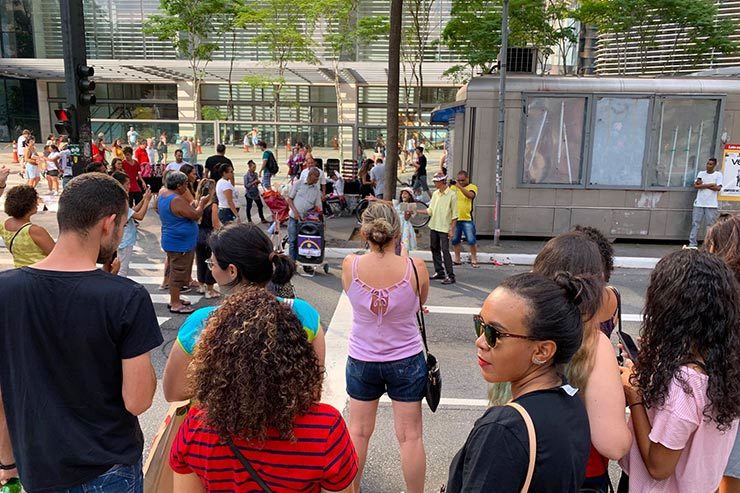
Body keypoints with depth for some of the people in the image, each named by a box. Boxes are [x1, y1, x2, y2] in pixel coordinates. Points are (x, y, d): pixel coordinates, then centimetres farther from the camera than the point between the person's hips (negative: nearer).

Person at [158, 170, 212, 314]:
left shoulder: (162, 197, 7)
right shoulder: (177, 200, -24)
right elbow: (196, 215, -20)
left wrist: (192, 205, 14)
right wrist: (202, 203, -6)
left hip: (170, 240, 10)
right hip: (180, 243, -10)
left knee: (173, 271, 19)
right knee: (178, 273, -2)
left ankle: (174, 299, 30)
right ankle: (175, 304, 6)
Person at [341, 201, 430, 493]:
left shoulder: (350, 266, -17)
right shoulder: (416, 268, -20)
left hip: (361, 360, 2)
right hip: (406, 361, -1)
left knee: (358, 431, 19)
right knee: (410, 435, 12)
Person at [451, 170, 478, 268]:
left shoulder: (472, 187, -1)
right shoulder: (454, 187, 9)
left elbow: (470, 195, -23)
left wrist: (460, 187, -31)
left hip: (467, 219, -4)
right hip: (455, 219, 4)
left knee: (471, 241, -4)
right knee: (455, 240, 10)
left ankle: (474, 260, 8)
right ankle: (457, 259, 22)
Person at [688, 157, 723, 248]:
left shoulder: (718, 174, 4)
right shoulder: (701, 173, 11)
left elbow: (718, 188, -8)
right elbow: (696, 185, -2)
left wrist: (703, 185, -6)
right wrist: (710, 184, -9)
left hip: (711, 205, -2)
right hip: (699, 203, 2)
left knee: (711, 225, -1)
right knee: (695, 224, 0)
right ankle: (692, 243, 1)